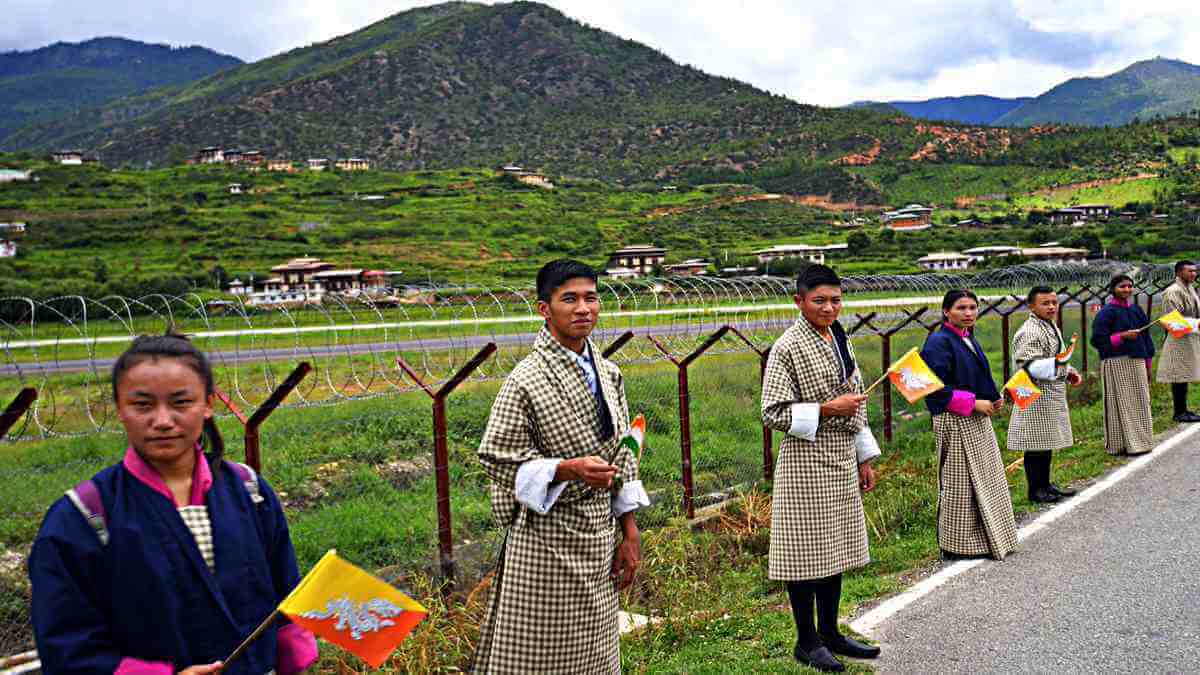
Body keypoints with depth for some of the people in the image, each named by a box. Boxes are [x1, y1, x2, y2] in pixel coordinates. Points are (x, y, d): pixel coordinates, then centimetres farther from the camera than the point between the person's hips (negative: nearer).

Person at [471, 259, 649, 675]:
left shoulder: (608, 373, 6)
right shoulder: (526, 381, -15)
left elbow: (622, 454, 11)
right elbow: (497, 459, -13)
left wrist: (630, 533, 10)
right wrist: (569, 470, -26)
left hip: (599, 535, 6)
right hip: (546, 539, -6)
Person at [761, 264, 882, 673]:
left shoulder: (840, 340, 11)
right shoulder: (788, 348, -13)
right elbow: (773, 413, -16)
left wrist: (865, 459, 16)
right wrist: (827, 409, -20)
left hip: (842, 462, 8)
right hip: (806, 462, -8)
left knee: (835, 549, 14)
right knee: (807, 552, 1)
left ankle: (830, 633, 27)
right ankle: (806, 642, 15)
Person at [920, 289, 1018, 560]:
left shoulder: (969, 339, 12)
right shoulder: (938, 342, -16)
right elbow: (937, 389, -22)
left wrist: (994, 399, 4)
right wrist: (973, 403, -19)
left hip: (978, 420, 9)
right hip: (954, 423, -9)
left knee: (987, 480, 15)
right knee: (959, 483, -1)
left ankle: (990, 538, 26)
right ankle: (958, 545, 9)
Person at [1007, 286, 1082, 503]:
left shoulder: (1051, 327, 15)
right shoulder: (1028, 333, -18)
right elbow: (1029, 366, -23)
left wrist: (1069, 373, 15)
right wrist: (1055, 365, -36)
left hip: (1053, 395, 10)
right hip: (1036, 397, -10)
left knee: (1047, 443, 16)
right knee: (1036, 444, -3)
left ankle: (1045, 484, 25)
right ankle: (1035, 489, 5)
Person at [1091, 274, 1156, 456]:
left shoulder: (1136, 309, 11)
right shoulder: (1106, 312, -9)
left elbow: (1145, 337, 17)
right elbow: (1098, 340, -13)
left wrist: (1148, 363, 15)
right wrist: (1122, 336, -21)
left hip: (1136, 361, 7)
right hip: (1117, 364, -7)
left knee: (1139, 403, 10)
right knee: (1121, 404, -3)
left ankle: (1139, 442, 20)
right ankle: (1120, 445, 5)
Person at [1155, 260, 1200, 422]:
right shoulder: (1173, 291, -14)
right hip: (1180, 339, -10)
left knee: (1184, 376, 12)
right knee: (1180, 377, -6)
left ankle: (1182, 410, 18)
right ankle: (1179, 413, -3)